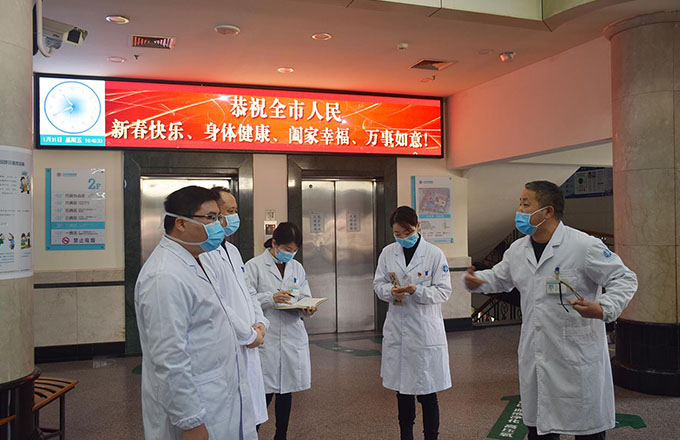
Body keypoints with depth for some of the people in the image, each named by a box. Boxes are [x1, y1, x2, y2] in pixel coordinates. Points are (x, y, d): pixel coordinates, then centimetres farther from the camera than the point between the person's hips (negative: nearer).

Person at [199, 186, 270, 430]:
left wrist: (260, 323, 3)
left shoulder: (232, 250, 16)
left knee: (248, 423, 17)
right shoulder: (204, 253, -17)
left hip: (247, 350, 9)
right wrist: (249, 335, -14)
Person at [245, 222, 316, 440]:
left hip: (293, 337, 5)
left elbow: (305, 297, 12)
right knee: (265, 393, -4)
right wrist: (271, 298, -20)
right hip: (266, 339, -5)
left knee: (286, 391, 13)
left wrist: (307, 308, -10)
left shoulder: (297, 267, 12)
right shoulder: (254, 266, -4)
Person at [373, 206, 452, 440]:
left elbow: (444, 291, -8)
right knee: (402, 388, 16)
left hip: (426, 330, -4)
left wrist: (417, 291, -24)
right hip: (397, 328, 4)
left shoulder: (434, 253, -7)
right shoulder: (388, 253, 4)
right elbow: (378, 283, 7)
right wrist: (391, 291, -14)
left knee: (427, 390, 3)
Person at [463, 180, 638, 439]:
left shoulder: (584, 246, -13)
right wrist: (475, 281, 1)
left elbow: (625, 279, -7)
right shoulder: (518, 250, 7)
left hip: (577, 358, -6)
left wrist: (604, 309, -24)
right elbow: (499, 279, 22)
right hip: (535, 359, 6)